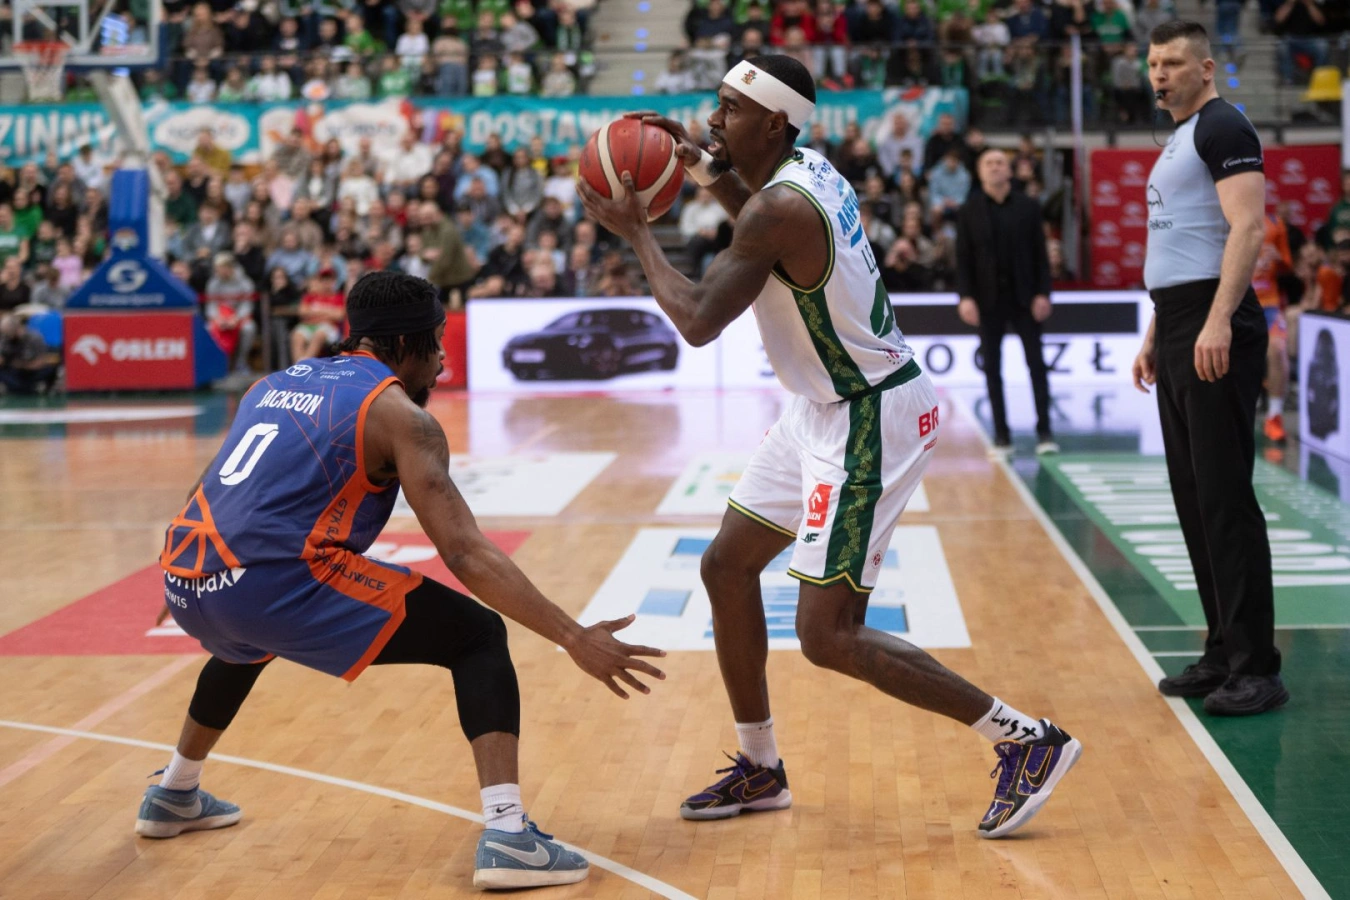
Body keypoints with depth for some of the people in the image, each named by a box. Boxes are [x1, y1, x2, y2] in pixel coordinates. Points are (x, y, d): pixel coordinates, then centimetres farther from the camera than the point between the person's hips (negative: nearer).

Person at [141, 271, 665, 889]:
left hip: (186, 583, 8)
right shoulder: (398, 412, 2)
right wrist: (574, 638, -7)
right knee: (479, 636, 3)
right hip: (279, 584, -8)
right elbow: (464, 553, -7)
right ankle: (508, 835, -13)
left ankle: (174, 797, 58)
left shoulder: (275, 384, 23)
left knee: (247, 641, 43)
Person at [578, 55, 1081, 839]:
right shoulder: (804, 172, 6)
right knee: (727, 567, 16)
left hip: (869, 421, -10)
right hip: (831, 410, 10)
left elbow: (698, 322, -22)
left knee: (828, 636, -10)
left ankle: (1027, 742, -2)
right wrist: (701, 165, 18)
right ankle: (760, 770, 28)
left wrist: (637, 232, -9)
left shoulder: (780, 209, -23)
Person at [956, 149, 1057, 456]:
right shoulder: (969, 211, 3)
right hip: (988, 299, 0)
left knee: (1036, 362, -3)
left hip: (1024, 297, 0)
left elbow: (1040, 253, 2)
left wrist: (1042, 293, -6)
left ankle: (1044, 431, 1)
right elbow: (963, 257, 1)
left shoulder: (1028, 207, 3)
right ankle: (1002, 435, 9)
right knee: (992, 367, 3)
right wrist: (965, 297, -9)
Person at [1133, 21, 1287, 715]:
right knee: (1193, 498, 10)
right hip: (1178, 336, 10)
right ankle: (1224, 653, 16)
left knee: (1225, 496, -10)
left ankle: (1257, 670, -7)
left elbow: (1247, 227, -19)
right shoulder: (1177, 141, 22)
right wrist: (1155, 336, 23)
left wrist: (1217, 321, -28)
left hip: (1214, 335, -10)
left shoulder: (1223, 127, -8)